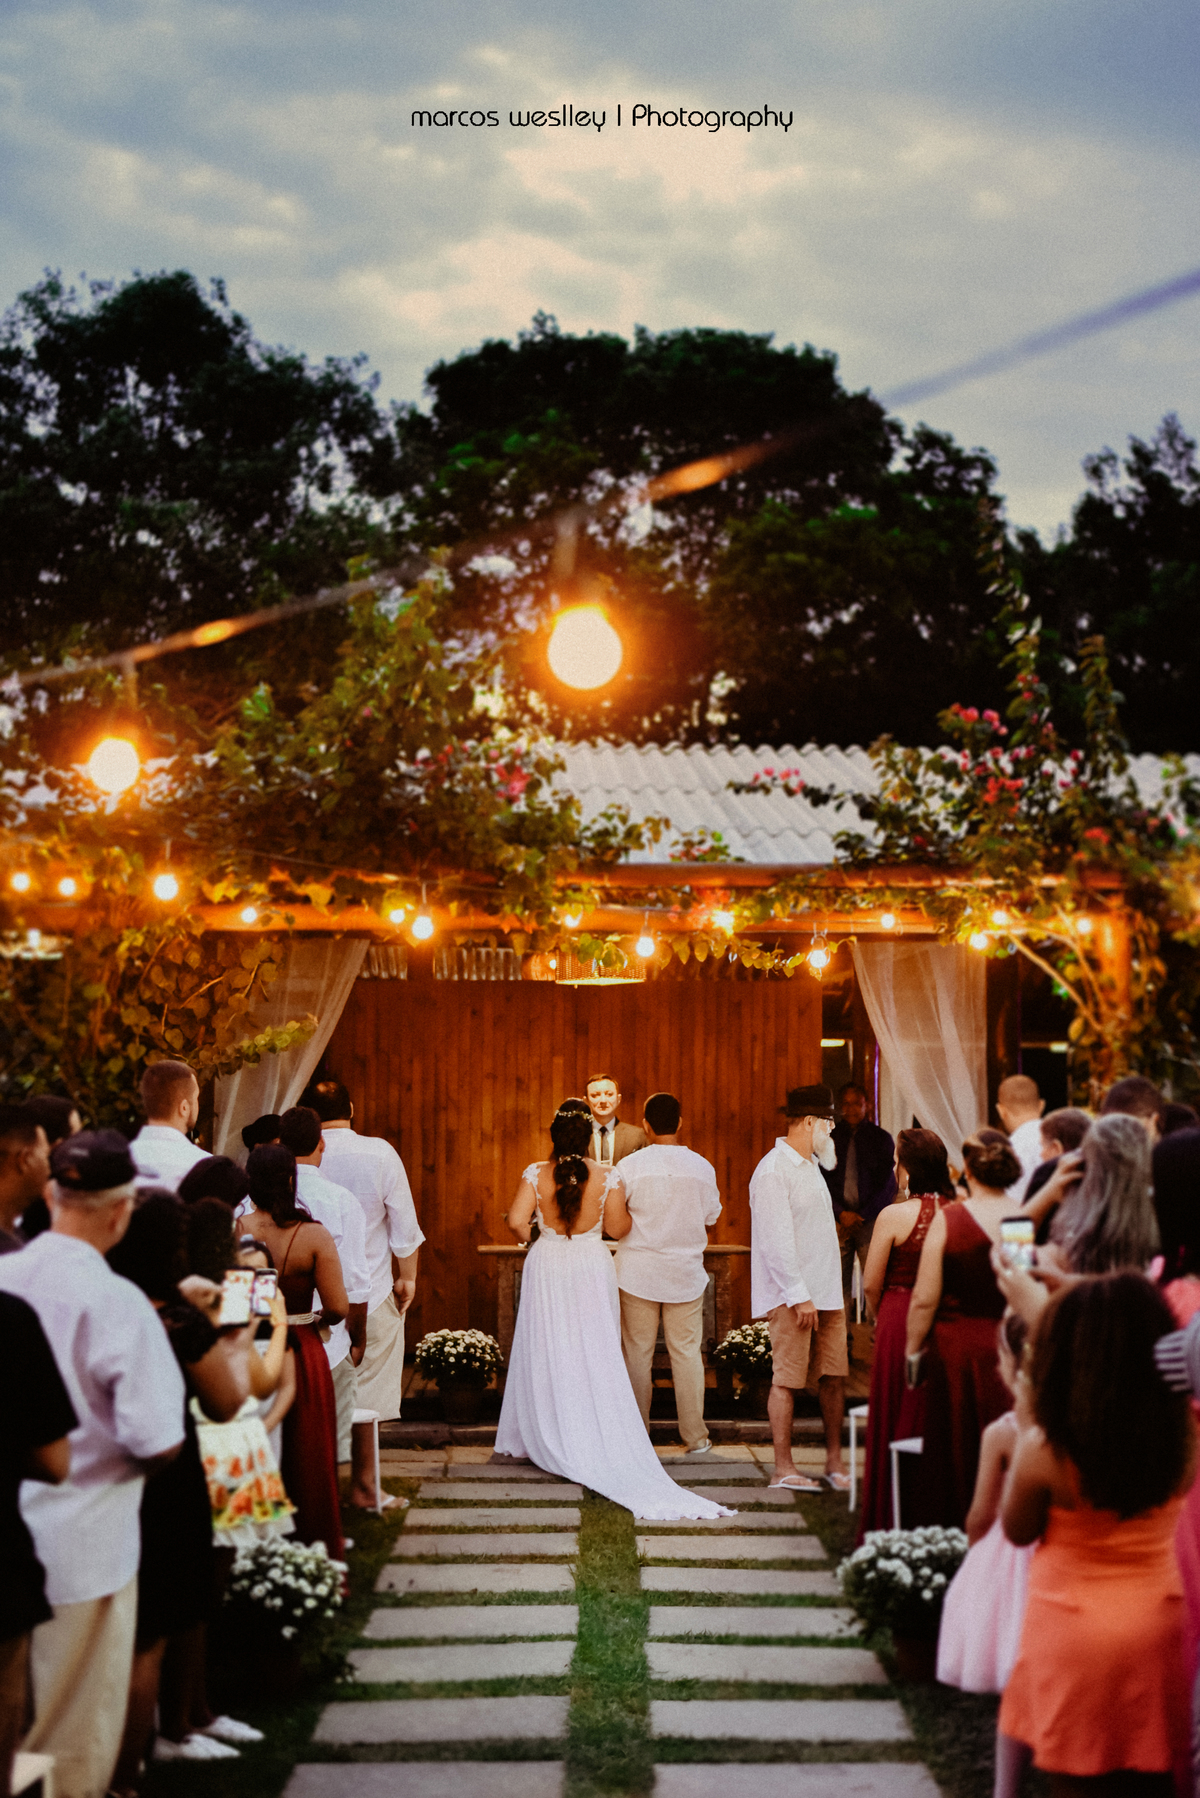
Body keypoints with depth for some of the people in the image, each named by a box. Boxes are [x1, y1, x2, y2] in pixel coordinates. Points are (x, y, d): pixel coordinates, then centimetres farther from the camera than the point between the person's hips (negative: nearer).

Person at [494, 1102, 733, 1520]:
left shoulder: (536, 1174, -8)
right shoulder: (607, 1177, -10)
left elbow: (516, 1220, -13)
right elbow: (618, 1228, -5)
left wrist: (529, 1237, 8)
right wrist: (628, 1205, 13)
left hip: (546, 1268, 1)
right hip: (591, 1270, -1)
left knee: (546, 1356, 10)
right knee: (595, 1359, 5)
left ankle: (544, 1441, 18)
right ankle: (596, 1444, 7)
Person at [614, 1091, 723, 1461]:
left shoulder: (631, 1166, -10)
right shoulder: (702, 1167, -3)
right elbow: (711, 1216, 7)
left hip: (639, 1272, -1)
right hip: (686, 1272, 2)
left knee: (638, 1353, 6)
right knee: (687, 1352, 6)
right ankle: (695, 1437, 6)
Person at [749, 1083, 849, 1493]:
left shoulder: (809, 1165, 17)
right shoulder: (773, 1171, -13)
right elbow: (776, 1241, -18)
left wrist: (825, 1291, 16)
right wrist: (799, 1295, -19)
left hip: (825, 1291, 9)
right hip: (792, 1296, -9)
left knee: (834, 1376, 8)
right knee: (787, 1379, -3)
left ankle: (834, 1462, 16)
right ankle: (783, 1468, 2)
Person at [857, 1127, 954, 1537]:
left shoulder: (893, 1216, -12)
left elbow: (871, 1286, -6)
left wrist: (880, 1319, 13)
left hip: (900, 1322, -3)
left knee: (896, 1425, 7)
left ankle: (891, 1526, 14)